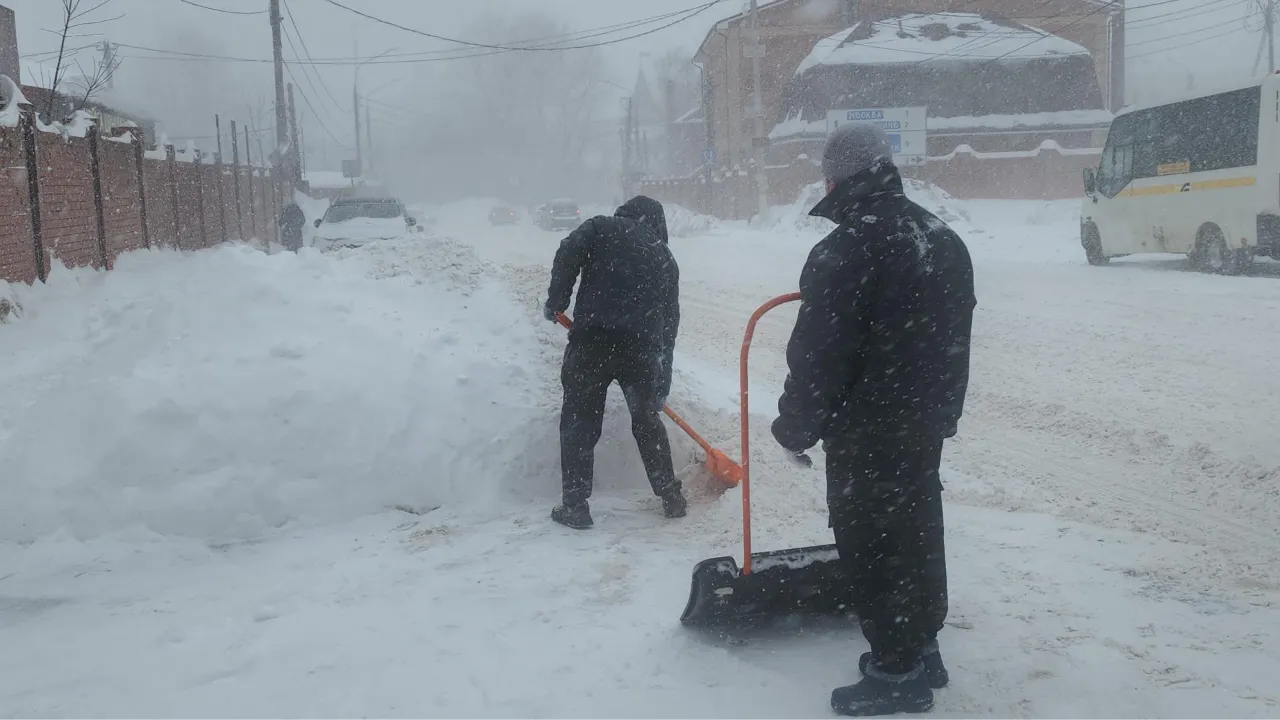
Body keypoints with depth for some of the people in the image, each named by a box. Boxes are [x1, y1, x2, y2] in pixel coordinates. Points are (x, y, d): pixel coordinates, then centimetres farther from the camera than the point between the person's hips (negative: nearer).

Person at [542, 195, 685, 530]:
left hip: (592, 339, -3)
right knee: (648, 422, 20)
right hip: (641, 347, 3)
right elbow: (669, 321, 21)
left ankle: (575, 506, 7)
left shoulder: (601, 227, 13)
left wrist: (556, 302, 4)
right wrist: (662, 384, 25)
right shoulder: (664, 257, 21)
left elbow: (568, 254, -8)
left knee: (579, 423, 8)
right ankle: (671, 497, 27)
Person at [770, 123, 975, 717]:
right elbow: (954, 342, 15)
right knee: (918, 533, 18)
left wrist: (796, 427, -6)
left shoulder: (845, 250, -20)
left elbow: (818, 355, -19)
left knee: (873, 545, 1)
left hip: (865, 433, -9)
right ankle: (920, 650, 32)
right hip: (925, 424, 9)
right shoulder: (945, 239, 8)